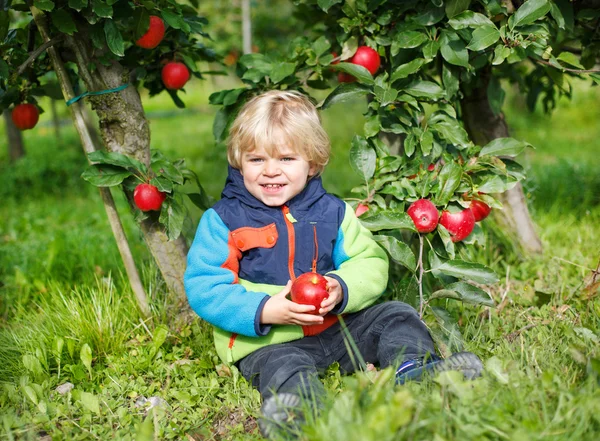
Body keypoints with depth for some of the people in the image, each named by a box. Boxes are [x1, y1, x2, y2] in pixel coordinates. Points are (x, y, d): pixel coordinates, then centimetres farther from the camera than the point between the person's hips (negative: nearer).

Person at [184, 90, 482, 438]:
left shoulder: (332, 212, 9)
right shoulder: (223, 220, -1)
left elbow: (371, 263, 6)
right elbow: (203, 288, -7)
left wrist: (342, 290, -19)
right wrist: (264, 311, -22)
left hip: (337, 324, 5)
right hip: (266, 341, -4)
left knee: (394, 316, -4)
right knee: (285, 369, -34)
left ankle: (416, 370, -25)